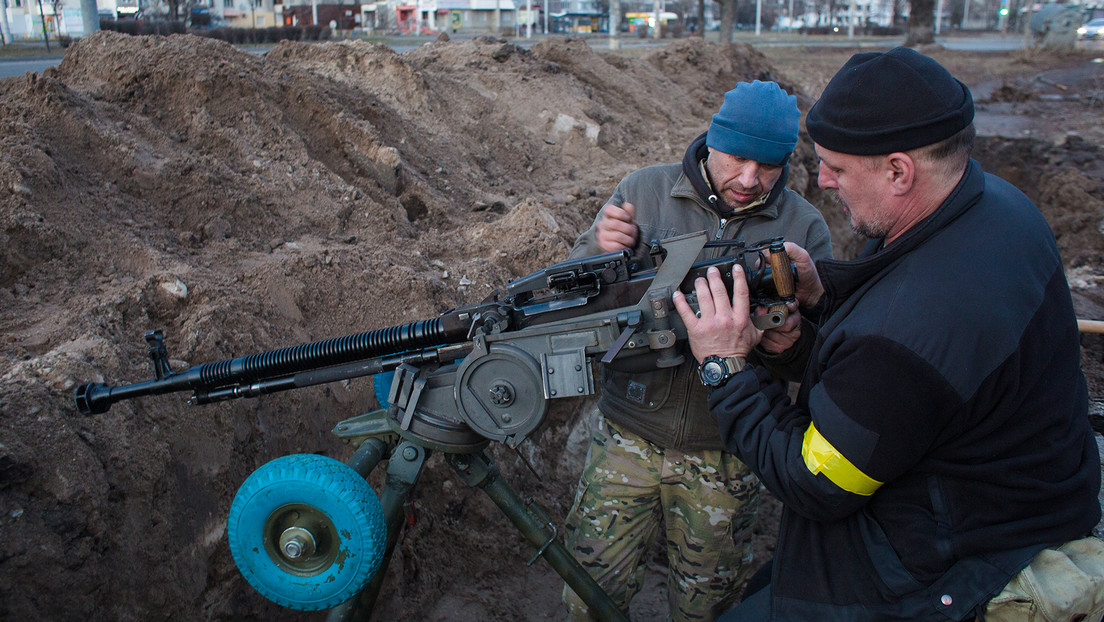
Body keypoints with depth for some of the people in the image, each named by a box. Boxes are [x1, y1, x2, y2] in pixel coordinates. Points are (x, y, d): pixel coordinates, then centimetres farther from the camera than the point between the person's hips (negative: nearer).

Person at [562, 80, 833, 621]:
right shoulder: (643, 190, -4)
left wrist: (789, 344, -27)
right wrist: (600, 250, -23)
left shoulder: (804, 228, -3)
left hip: (725, 456, 1)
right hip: (626, 435, 0)